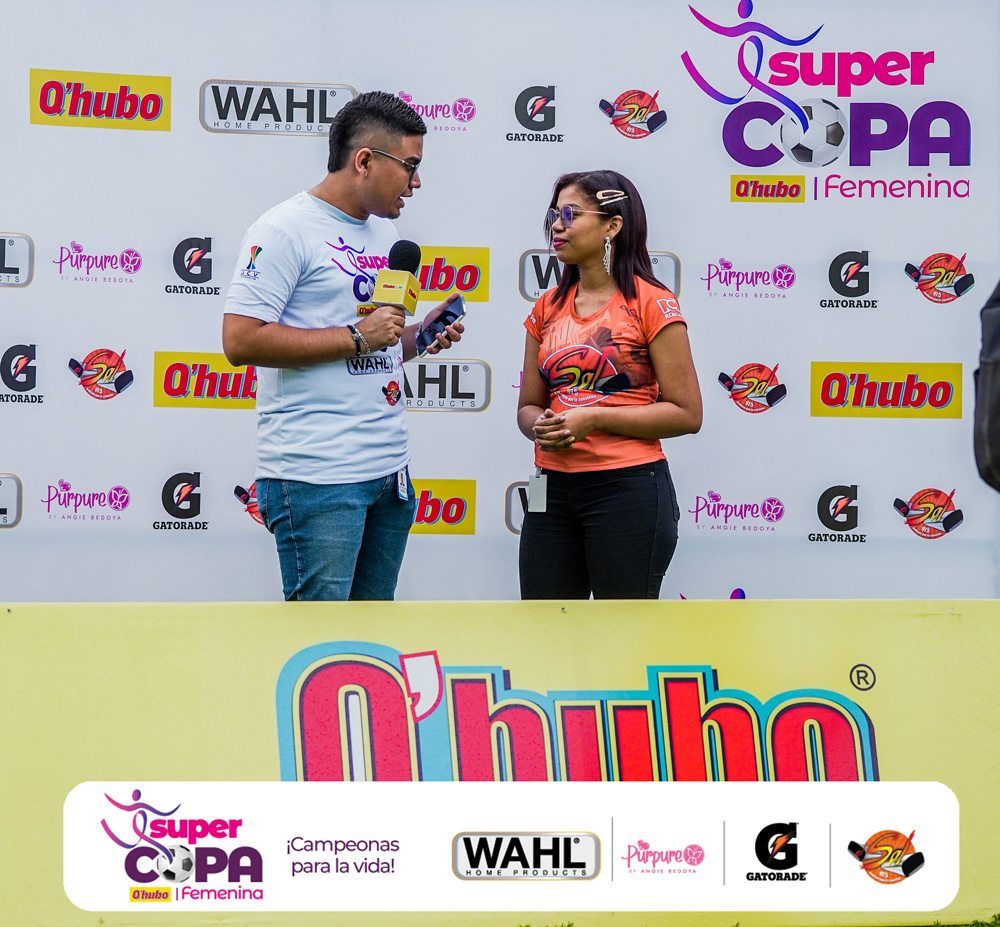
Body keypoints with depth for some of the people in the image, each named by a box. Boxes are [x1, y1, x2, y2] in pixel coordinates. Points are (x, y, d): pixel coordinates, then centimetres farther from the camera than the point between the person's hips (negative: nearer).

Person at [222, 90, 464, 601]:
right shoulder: (285, 229, -8)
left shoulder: (383, 232, 19)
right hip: (316, 476, -8)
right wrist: (357, 337, -16)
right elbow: (241, 341, -17)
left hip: (390, 469, 8)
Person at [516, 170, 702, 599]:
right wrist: (542, 427, -6)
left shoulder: (651, 302, -6)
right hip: (553, 489, 6)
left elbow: (687, 413, -9)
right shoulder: (548, 307, 13)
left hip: (627, 488, -6)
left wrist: (595, 419, -16)